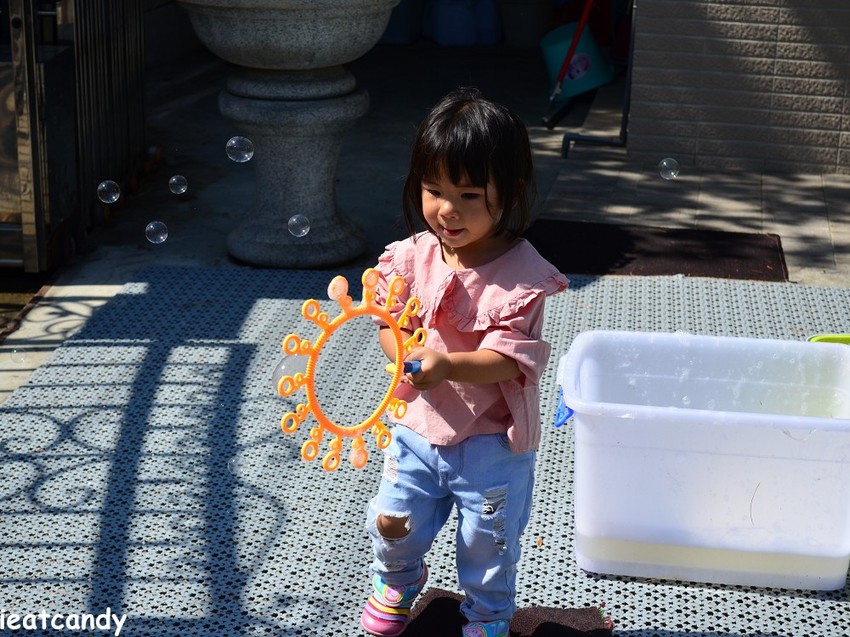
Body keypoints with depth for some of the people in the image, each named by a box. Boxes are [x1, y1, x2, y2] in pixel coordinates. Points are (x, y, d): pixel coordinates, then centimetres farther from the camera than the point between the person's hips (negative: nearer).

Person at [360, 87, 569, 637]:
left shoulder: (521, 275, -22)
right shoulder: (414, 255, -7)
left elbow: (510, 359, -25)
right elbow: (388, 320, 3)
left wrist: (448, 365, -41)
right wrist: (402, 349, -19)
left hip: (491, 442, -4)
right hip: (418, 426, 4)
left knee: (487, 545, 14)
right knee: (393, 522, 19)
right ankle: (399, 582, 53)